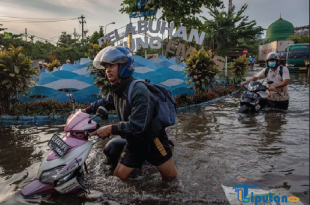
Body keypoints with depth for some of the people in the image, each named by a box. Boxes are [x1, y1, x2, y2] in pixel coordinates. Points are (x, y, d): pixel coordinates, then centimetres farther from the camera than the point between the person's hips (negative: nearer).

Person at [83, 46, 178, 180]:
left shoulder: (138, 90, -28)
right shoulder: (116, 90, 0)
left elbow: (138, 125, -32)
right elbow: (105, 102, 23)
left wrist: (110, 129, -29)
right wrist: (87, 110, 18)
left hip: (152, 140, -7)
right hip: (134, 142, 7)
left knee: (170, 176, 7)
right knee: (119, 175, 10)